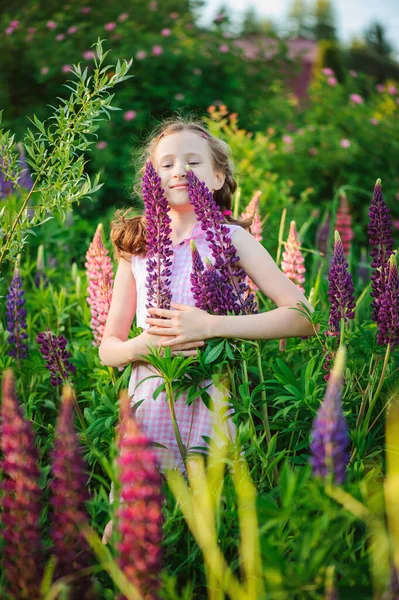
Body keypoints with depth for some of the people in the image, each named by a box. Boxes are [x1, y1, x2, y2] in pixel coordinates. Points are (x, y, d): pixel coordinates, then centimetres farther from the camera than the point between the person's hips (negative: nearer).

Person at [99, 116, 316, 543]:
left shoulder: (230, 238, -1)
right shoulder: (136, 248, 8)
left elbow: (303, 317, -11)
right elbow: (108, 347, 11)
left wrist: (211, 326, -18)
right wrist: (140, 346, -12)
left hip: (208, 403, -2)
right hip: (146, 407, 3)